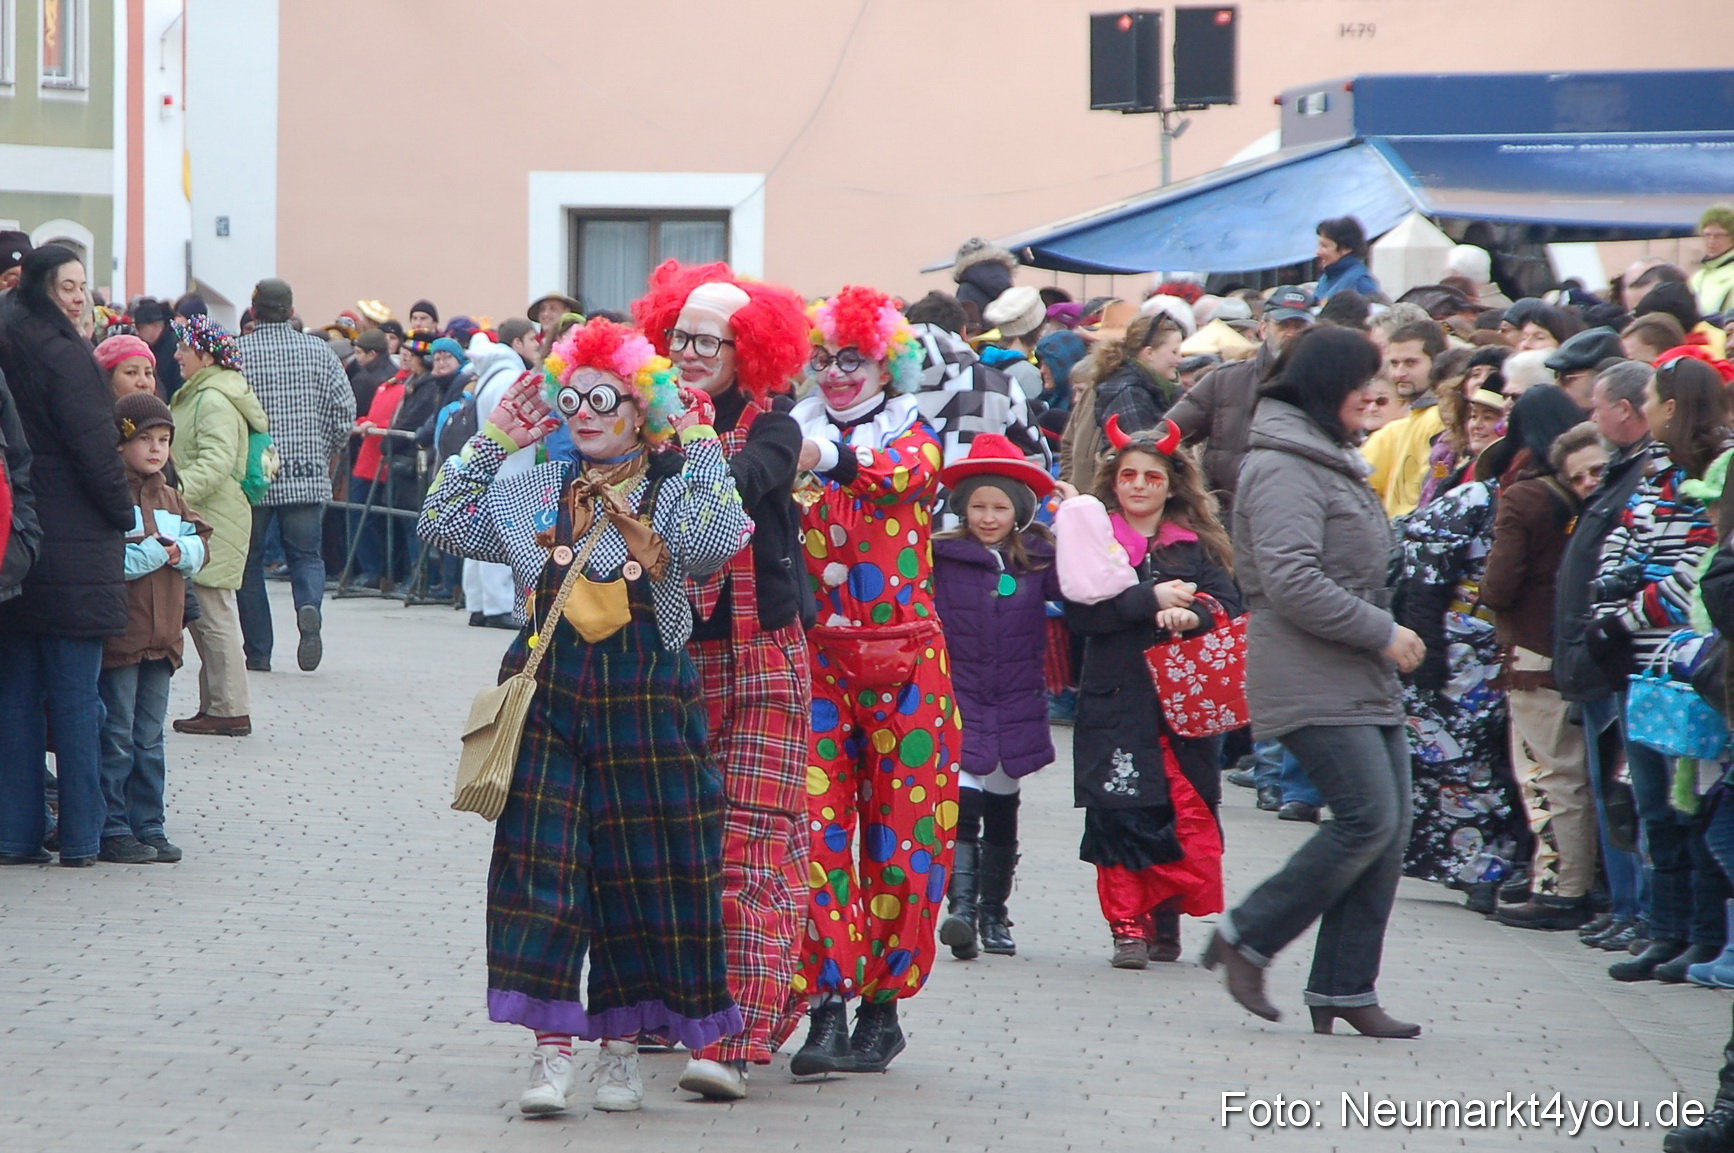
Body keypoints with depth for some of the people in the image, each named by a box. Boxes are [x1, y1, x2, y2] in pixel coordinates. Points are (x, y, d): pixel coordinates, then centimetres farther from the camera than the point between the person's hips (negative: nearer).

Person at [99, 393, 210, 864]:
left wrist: (182, 551, -7)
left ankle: (148, 826, 16)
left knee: (149, 739, 12)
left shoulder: (170, 499, 16)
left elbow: (200, 544, 14)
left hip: (161, 638, 7)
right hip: (117, 632, -7)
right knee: (115, 738, -4)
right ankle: (111, 830, 1)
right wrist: (153, 552, -18)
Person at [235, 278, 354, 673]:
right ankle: (309, 608, -20)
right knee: (306, 554, 11)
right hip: (308, 477, 1)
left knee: (250, 561, 10)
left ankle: (258, 652, 8)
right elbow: (345, 411, -1)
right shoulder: (319, 352, 2)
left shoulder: (236, 353, -4)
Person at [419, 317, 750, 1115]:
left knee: (641, 870, 3)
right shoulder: (534, 492, 11)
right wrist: (493, 441, 9)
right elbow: (441, 524, 12)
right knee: (541, 863, -6)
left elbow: (717, 542, -20)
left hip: (644, 703, -2)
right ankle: (551, 1051, -4)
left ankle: (620, 1049, 16)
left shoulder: (674, 493, 0)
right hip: (549, 697, 2)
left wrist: (699, 447, -12)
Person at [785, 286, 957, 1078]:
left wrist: (827, 458, -39)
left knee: (899, 836, 2)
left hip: (903, 662, -1)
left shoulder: (910, 435, 4)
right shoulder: (792, 437, 9)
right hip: (815, 658, 1)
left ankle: (883, 1005, 13)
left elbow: (904, 474, -21)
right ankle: (826, 1008, -10)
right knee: (817, 828, -10)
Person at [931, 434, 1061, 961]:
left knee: (1002, 814, 13)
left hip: (1016, 709, 2)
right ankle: (961, 906, -23)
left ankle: (994, 914, 24)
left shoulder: (1040, 560, 0)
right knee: (962, 808, -16)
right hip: (957, 703, -2)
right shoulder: (941, 557, -4)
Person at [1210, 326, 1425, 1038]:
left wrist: (1384, 639, 16)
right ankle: (1245, 938, -5)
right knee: (1368, 818, -18)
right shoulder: (1283, 470, -12)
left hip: (1365, 683, 10)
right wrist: (1381, 633, -17)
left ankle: (1345, 990, 6)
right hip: (1313, 682, -10)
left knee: (1389, 827, 3)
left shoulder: (1332, 462, 21)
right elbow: (1292, 584, -22)